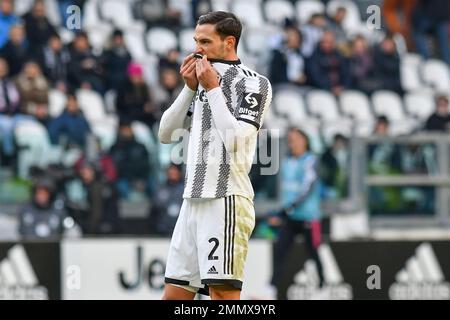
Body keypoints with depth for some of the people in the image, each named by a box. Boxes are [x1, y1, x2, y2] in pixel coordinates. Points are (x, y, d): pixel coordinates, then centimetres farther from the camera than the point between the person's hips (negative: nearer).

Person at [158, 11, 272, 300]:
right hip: (194, 200, 8)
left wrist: (213, 88, -9)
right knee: (174, 296, 6)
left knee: (223, 293, -15)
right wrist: (190, 88, 7)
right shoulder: (205, 82, 20)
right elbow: (166, 133, 18)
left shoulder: (254, 83, -3)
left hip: (226, 200, -8)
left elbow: (235, 140, -16)